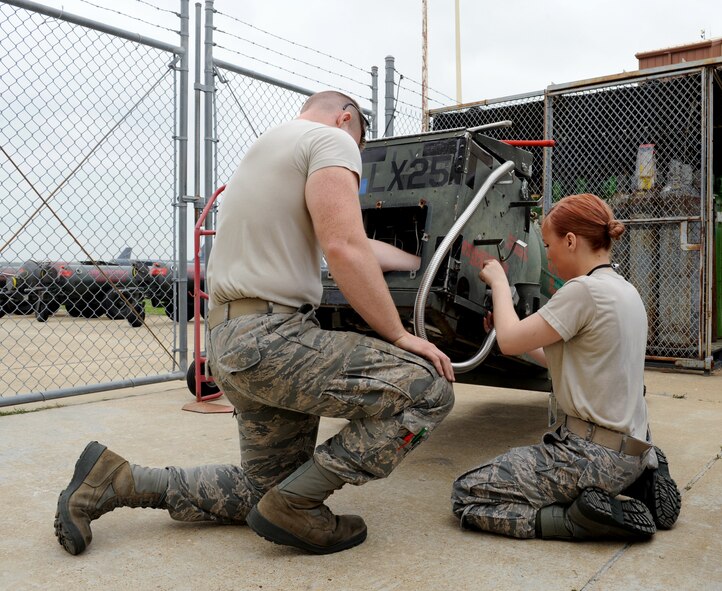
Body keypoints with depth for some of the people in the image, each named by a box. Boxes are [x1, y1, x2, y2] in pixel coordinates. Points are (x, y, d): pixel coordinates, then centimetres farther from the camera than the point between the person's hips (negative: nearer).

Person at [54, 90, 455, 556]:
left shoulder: (270, 147, 26)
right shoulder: (331, 139, -3)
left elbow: (354, 244, 27)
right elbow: (345, 250, -18)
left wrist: (426, 264, 34)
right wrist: (399, 335, -8)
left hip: (232, 341, 10)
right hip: (273, 337, -10)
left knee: (267, 488, 21)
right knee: (428, 388, -9)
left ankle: (115, 480, 18)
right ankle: (296, 507, -5)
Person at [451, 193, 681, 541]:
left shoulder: (584, 291, -19)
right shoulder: (625, 290, 10)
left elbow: (510, 341, -14)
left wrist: (499, 282, 0)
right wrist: (506, 328, 16)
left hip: (595, 453, -9)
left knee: (465, 495, -3)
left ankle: (585, 518, -11)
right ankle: (639, 482, 16)